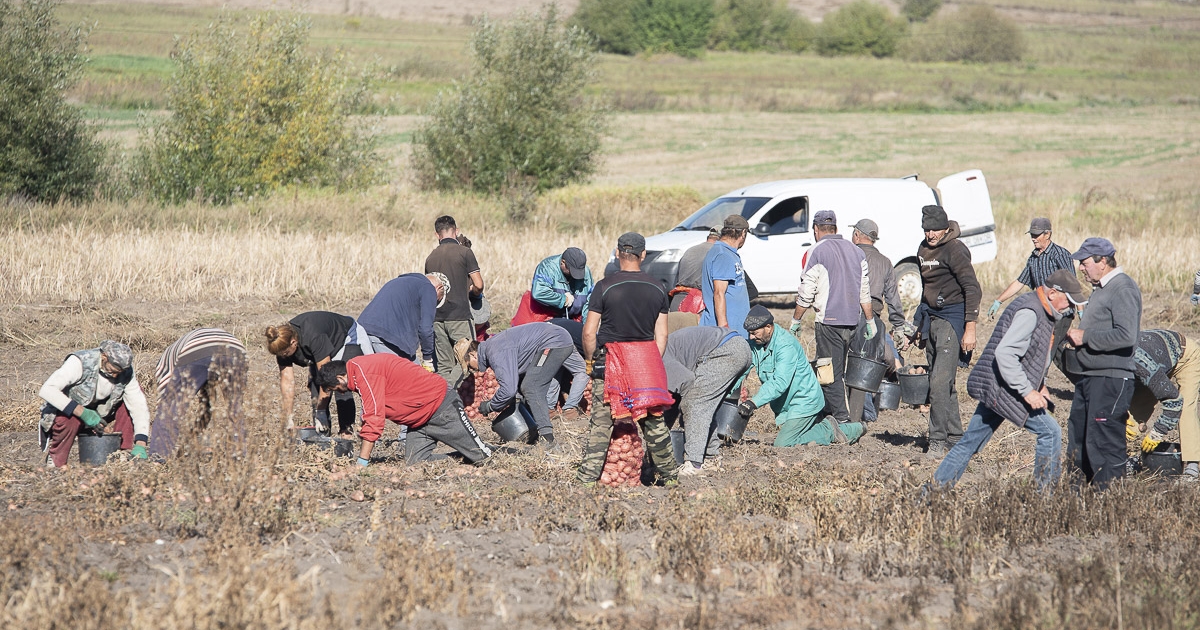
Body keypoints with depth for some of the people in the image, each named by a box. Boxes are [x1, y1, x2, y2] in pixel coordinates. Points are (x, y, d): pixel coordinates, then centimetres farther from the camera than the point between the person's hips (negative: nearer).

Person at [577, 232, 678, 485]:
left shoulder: (605, 287, -7)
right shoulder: (657, 289, 4)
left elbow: (589, 332, -7)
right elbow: (662, 335, 8)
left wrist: (589, 361, 8)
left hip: (611, 360, -3)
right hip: (647, 358, 3)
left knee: (601, 422, 0)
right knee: (653, 420, 11)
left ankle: (588, 477, -2)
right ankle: (668, 475, 19)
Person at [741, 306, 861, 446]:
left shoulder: (786, 345, -27)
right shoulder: (755, 343, -1)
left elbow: (779, 383, -34)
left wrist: (753, 402, -42)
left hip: (803, 401, -9)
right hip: (785, 406, 9)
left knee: (783, 444, -17)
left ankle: (830, 430, -4)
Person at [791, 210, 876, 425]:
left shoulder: (816, 253, -7)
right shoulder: (856, 252, 11)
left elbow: (806, 294, -8)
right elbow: (865, 292, 14)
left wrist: (795, 320, 2)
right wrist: (870, 321, 19)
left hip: (829, 322, -6)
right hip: (853, 322, 6)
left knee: (831, 375, -3)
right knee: (841, 371, 14)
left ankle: (842, 421, -8)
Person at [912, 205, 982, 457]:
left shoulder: (954, 250, -13)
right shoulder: (924, 249, 12)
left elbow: (972, 289, -16)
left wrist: (970, 329, -20)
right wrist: (921, 324, 23)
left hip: (952, 317, -9)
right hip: (932, 318, 9)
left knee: (940, 380, -15)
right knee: (939, 382, 10)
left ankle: (938, 441, -14)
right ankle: (955, 438, 17)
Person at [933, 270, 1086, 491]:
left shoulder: (1042, 312, 15)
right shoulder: (1029, 313, -18)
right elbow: (1004, 353, -27)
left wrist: (1040, 385, 14)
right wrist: (1027, 391, -26)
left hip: (994, 391, 10)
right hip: (1005, 391, -10)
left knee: (969, 443, 12)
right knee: (1049, 431, -5)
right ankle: (1045, 492, 1)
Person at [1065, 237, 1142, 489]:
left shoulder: (1123, 289, -15)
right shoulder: (1102, 288, 17)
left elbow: (1126, 336, -26)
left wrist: (1086, 336, -19)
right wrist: (1076, 334, 9)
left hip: (1111, 381, -11)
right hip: (1089, 378, 11)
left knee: (1104, 447, -9)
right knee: (1077, 442, 16)